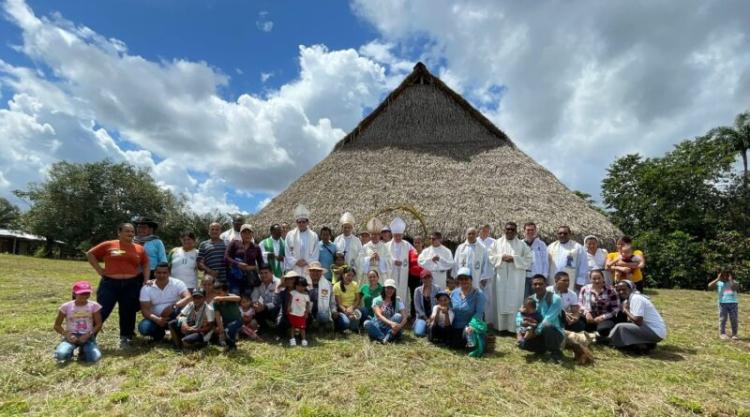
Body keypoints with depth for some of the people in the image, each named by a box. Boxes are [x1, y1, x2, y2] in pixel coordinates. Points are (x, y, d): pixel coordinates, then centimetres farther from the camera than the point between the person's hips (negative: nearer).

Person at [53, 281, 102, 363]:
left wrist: (88, 335, -16)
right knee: (60, 355, -33)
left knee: (95, 357, -26)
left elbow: (98, 325, 0)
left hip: (87, 337, 0)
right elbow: (57, 325, 4)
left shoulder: (94, 306, -3)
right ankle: (69, 352, 6)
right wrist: (66, 334, -14)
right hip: (71, 336, 0)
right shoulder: (66, 306, -3)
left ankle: (84, 351, 10)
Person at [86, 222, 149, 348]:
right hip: (110, 283, -2)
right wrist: (99, 270, 0)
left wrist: (146, 281, 4)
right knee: (101, 311, 1)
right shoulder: (108, 245, 1)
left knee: (128, 313, 8)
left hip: (131, 285, 2)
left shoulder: (139, 249, 6)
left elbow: (146, 265, 14)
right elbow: (90, 254, 9)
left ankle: (125, 338, 20)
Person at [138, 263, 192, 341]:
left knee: (183, 307, -33)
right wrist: (157, 320, -29)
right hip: (156, 319, 2)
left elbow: (189, 298, -26)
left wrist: (173, 306, -41)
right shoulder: (146, 288, -7)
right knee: (143, 327, -29)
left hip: (174, 318, -2)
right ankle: (159, 333, 6)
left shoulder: (177, 283, -11)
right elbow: (145, 309, -12)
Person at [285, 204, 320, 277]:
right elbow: (287, 253, 5)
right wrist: (296, 262, -7)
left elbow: (316, 254, 5)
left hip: (309, 270, 0)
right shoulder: (290, 235, 7)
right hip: (294, 269, 0)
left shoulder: (314, 236, 6)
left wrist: (307, 262, -8)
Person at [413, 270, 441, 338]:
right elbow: (417, 307, -2)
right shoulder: (418, 290, 1)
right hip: (422, 317, 1)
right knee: (419, 333, -21)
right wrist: (426, 319, -9)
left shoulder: (437, 289, -3)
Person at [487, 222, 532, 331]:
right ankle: (501, 325, 12)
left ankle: (513, 327, 7)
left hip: (516, 279, -1)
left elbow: (528, 260, -2)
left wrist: (514, 259, -13)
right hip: (501, 277, 1)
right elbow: (491, 257, 4)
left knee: (514, 302, 0)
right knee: (501, 301, 3)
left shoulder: (522, 245, 4)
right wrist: (501, 257, -12)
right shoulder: (497, 243, 8)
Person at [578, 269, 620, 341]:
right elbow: (579, 303, 4)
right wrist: (586, 312, -15)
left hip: (605, 319, -2)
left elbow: (616, 308, -4)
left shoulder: (610, 291, -3)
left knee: (603, 329, -36)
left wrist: (603, 317, -15)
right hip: (589, 319, 2)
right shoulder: (585, 289, 5)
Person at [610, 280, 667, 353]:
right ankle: (647, 344, 11)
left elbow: (638, 322, -24)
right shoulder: (628, 300, 10)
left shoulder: (636, 298, -17)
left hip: (656, 332, -10)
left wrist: (626, 310, -12)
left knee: (621, 327, -18)